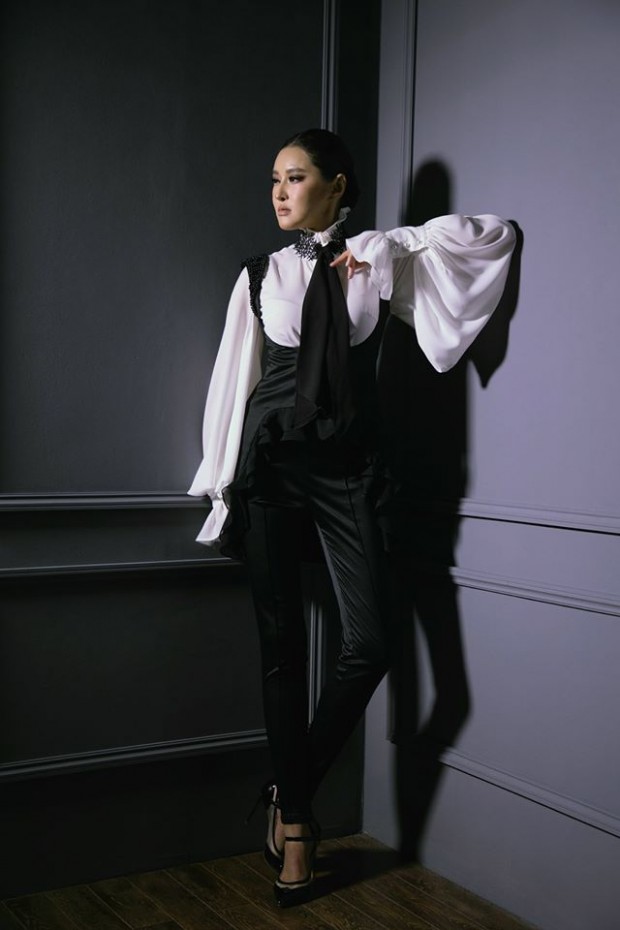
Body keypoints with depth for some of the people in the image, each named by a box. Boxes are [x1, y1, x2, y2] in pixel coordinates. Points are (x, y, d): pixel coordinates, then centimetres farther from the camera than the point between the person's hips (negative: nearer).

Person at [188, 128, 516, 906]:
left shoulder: (379, 260, 6)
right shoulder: (260, 275, 9)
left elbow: (494, 235, 3)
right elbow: (235, 380, 10)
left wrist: (386, 248, -4)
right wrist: (223, 484, 8)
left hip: (348, 468, 0)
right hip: (271, 464, 1)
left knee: (368, 648, -9)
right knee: (282, 646, 3)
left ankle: (290, 796, 13)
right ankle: (296, 823, 17)